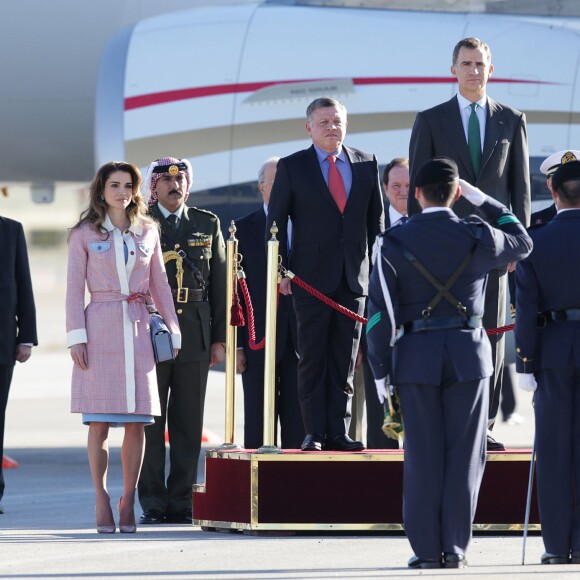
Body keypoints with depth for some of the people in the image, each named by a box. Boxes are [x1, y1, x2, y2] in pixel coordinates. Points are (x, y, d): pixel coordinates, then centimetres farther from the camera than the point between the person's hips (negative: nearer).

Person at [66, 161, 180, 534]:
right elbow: (74, 287, 2)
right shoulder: (85, 234, 4)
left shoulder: (148, 232, 11)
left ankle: (128, 501, 6)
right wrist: (76, 336, -6)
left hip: (139, 331, 2)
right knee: (99, 422, -4)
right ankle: (102, 503, 1)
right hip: (100, 330, -2)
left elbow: (159, 285, 15)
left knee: (137, 422, -1)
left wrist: (173, 330, 8)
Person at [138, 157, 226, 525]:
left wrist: (220, 338, 5)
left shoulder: (208, 225, 12)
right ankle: (153, 504, 1)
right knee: (149, 424, -2)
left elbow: (220, 284, 11)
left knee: (188, 424, 3)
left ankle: (181, 503, 7)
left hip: (195, 336, 2)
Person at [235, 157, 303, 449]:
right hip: (259, 340, -1)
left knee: (298, 425, 1)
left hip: (302, 343, 1)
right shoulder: (244, 229, 6)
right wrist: (236, 345, -4)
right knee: (258, 425, 0)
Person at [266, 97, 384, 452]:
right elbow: (276, 222, 3)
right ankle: (315, 433, 2)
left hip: (354, 277, 2)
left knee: (344, 362, 4)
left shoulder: (366, 165, 9)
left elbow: (377, 219, 13)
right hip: (312, 277, -2)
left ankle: (338, 432, 6)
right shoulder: (292, 167, 2)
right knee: (313, 359, -1)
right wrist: (280, 272, -5)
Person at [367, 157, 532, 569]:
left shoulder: (395, 242, -3)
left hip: (416, 356, 0)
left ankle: (427, 549, 2)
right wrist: (484, 201, 19)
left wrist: (381, 370, 2)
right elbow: (522, 244, 20)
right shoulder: (478, 237, -2)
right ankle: (455, 548, 2)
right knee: (464, 454, 4)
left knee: (423, 456, 3)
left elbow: (381, 310, -5)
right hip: (469, 354, 0)